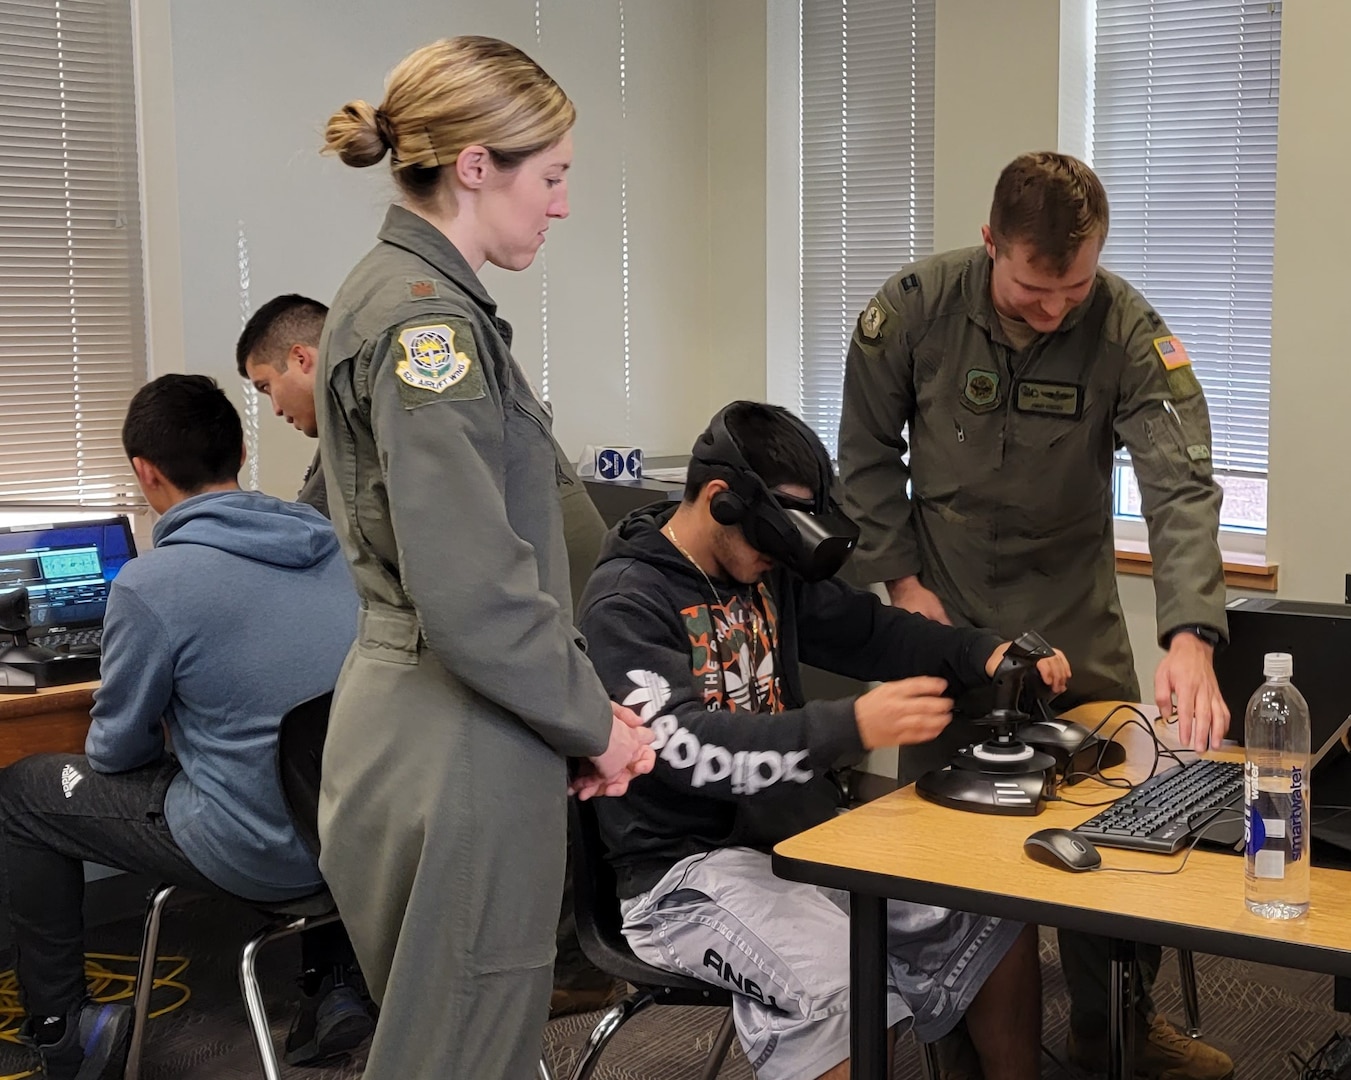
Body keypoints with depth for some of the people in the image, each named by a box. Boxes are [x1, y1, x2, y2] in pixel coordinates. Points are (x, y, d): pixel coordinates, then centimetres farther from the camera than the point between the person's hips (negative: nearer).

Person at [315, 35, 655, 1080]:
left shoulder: (397, 295, 13)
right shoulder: (428, 323, -18)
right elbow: (474, 597, -23)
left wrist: (588, 703, 8)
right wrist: (596, 726, -8)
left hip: (415, 719, 10)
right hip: (456, 752, -10)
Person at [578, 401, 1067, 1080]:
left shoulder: (768, 571, 9)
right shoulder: (625, 603, -15)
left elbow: (867, 630, 18)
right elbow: (688, 749, -28)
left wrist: (986, 656, -1)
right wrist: (853, 727, -37)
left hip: (804, 829, 8)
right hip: (691, 864, -8)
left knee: (1001, 917, 0)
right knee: (836, 991, -34)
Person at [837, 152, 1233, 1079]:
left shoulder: (1127, 331, -19)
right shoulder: (916, 307, -15)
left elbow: (1182, 485, -28)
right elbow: (868, 452, -2)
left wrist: (1191, 636, -42)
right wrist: (901, 578, -7)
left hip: (1074, 612, 0)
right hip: (944, 605, 0)